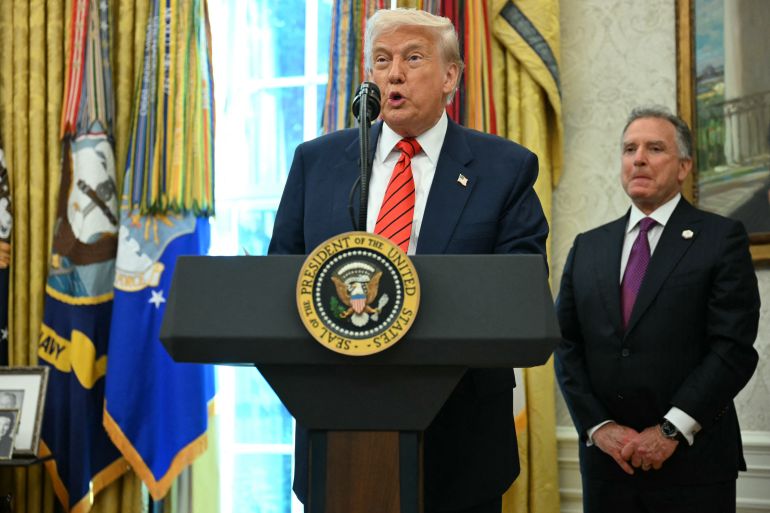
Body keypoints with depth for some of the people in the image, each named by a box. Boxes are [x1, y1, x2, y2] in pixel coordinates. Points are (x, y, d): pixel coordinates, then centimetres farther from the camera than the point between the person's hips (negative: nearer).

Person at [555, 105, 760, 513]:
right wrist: (598, 426, -5)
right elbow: (567, 346, 8)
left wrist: (671, 431, -13)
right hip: (606, 457, 3)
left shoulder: (722, 238, -1)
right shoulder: (587, 248, 12)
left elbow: (734, 348, -9)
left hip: (693, 459, -3)